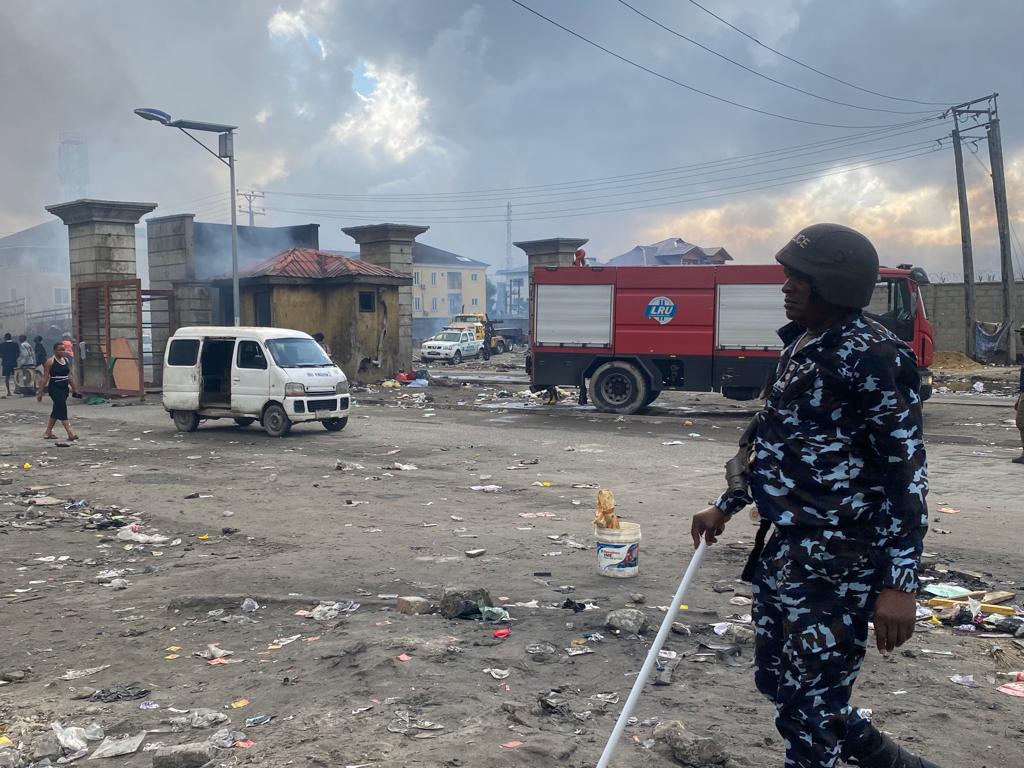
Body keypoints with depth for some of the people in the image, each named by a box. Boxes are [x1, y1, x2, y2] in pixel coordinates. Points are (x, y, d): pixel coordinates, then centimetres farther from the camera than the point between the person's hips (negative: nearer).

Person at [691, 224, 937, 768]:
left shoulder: (872, 355, -15)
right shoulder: (799, 345, 12)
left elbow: (907, 472, -18)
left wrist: (899, 582, -23)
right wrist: (725, 508, 24)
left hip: (837, 561, -9)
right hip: (781, 550, 10)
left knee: (808, 703, 1)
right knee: (776, 680, 20)